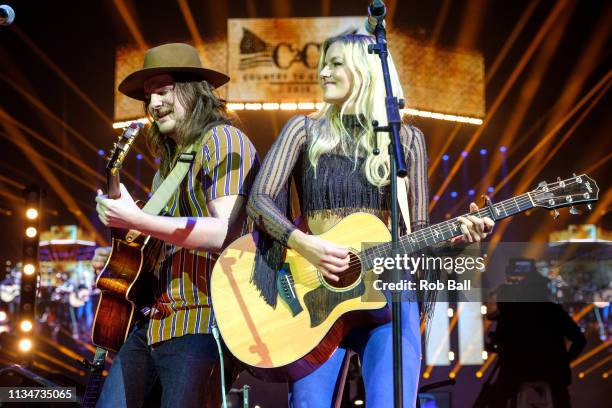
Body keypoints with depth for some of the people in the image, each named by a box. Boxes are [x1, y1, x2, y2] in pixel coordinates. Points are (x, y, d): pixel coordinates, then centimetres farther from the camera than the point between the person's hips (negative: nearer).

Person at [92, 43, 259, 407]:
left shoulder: (223, 140, -6)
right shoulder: (171, 160, 21)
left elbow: (227, 233, -20)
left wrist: (136, 220, -21)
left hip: (199, 323, -9)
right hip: (151, 322, 9)